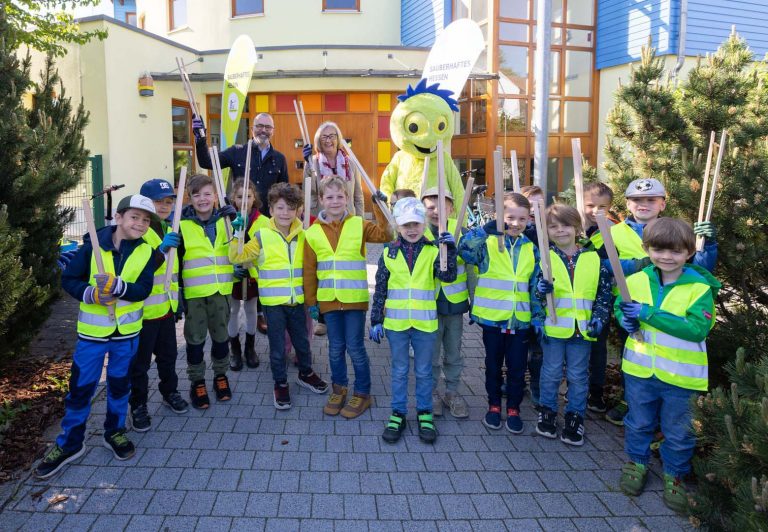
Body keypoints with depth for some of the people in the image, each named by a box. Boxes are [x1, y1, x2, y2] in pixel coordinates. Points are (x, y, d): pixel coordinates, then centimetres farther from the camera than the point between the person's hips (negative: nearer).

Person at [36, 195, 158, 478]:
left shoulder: (146, 252, -5)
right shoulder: (93, 245, -10)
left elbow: (143, 290, -14)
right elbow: (68, 279, -5)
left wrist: (118, 286, -31)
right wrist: (90, 293, -23)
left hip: (127, 331, 2)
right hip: (92, 330, -2)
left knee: (120, 384, 16)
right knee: (80, 388, 6)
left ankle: (115, 432, 36)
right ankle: (69, 444, 23)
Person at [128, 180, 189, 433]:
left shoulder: (169, 229, 10)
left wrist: (177, 297, 22)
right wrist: (160, 249, -36)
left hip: (167, 306, 7)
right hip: (145, 309, -7)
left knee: (169, 355, 20)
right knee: (140, 361, 6)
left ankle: (169, 392, 38)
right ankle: (138, 406, 20)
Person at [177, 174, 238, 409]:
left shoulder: (224, 220, 4)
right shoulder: (182, 224, -6)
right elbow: (175, 260, -4)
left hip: (221, 289, 3)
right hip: (194, 292, -2)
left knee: (221, 335, 15)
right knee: (195, 338, 9)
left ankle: (220, 375, 33)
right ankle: (197, 381, 24)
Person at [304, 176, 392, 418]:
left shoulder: (359, 225, -1)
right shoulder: (313, 233, 2)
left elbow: (384, 235, -16)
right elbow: (309, 271, 6)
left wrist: (380, 207, -18)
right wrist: (311, 301, 6)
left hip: (355, 299, -2)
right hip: (328, 300, 2)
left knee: (355, 348, 4)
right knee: (336, 348, 14)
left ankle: (362, 393, 21)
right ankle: (338, 389, 33)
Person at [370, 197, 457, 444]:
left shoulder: (433, 251, -3)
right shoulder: (389, 253, 0)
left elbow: (448, 276, -15)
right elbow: (380, 290, 2)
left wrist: (450, 251, -28)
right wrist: (376, 320, 1)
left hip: (424, 323, -1)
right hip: (395, 322, 1)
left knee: (424, 371, 13)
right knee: (399, 371, 13)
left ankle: (424, 414, 28)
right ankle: (398, 414, 26)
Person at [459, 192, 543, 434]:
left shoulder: (531, 249, 4)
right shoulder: (487, 243, -6)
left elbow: (536, 286, 6)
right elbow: (464, 249, -26)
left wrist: (538, 318, 3)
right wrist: (486, 229, -36)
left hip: (521, 320, 2)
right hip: (492, 317, -2)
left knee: (517, 367, 11)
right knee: (493, 365, 14)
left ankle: (513, 408, 28)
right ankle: (494, 405, 32)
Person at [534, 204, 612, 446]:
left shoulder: (594, 259, 1)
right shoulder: (545, 258, -3)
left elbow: (604, 293, 5)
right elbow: (536, 292, -2)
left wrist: (599, 317, -6)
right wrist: (541, 291, -24)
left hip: (582, 329, 1)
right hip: (553, 327, -1)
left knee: (578, 376, 11)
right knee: (551, 373, 12)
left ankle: (575, 417, 26)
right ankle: (547, 411, 29)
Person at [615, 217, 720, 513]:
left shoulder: (700, 288, -15)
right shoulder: (636, 281, -4)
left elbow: (698, 328, -26)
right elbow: (620, 307, 13)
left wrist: (648, 314, -28)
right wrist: (624, 318, -12)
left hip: (682, 376, -2)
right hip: (640, 368, 3)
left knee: (679, 432, 16)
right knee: (638, 423, 21)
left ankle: (674, 474, 37)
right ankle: (636, 462, 43)